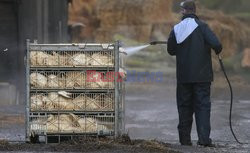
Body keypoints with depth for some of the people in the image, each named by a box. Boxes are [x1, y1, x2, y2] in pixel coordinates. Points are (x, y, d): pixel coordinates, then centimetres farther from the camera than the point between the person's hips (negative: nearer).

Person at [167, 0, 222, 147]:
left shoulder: (176, 29, 2)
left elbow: (171, 50, 11)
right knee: (203, 105, 0)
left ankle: (185, 138, 11)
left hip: (183, 76, 3)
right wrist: (218, 51, 2)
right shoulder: (201, 26, -9)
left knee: (184, 106, 11)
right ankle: (204, 137, -8)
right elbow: (216, 44, -20)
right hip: (202, 74, -3)